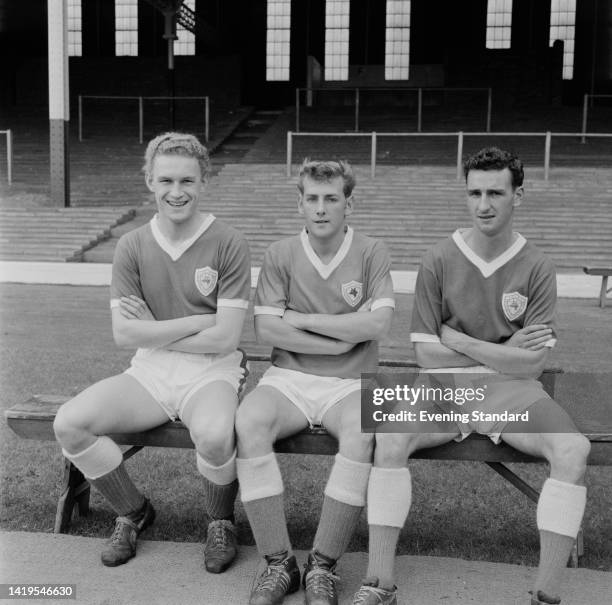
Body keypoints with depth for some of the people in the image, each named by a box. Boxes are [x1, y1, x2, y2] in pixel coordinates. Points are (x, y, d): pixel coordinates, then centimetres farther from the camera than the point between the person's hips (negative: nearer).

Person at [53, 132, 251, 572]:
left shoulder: (229, 245, -7)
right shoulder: (132, 246, 3)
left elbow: (224, 338, -12)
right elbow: (124, 333, -4)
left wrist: (154, 331, -7)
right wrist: (198, 321, -9)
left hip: (211, 371, -3)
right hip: (149, 372, 4)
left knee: (213, 435, -35)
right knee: (69, 423, -17)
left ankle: (221, 522, 1)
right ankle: (133, 512, 10)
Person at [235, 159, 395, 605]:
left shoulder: (372, 254, 3)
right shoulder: (281, 254, 6)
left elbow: (378, 325, -11)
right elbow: (266, 329, -5)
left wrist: (301, 319, -9)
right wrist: (343, 338, -9)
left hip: (350, 383, -1)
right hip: (289, 378, 1)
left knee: (363, 433, -33)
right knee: (248, 422, -29)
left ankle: (323, 566, -17)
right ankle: (279, 563, -17)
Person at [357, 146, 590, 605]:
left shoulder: (536, 267, 0)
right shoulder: (439, 261, 0)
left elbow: (532, 363, -6)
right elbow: (425, 353, -3)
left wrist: (457, 340, -9)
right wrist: (505, 351, -5)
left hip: (511, 390, 1)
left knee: (574, 449, -26)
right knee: (390, 440, -28)